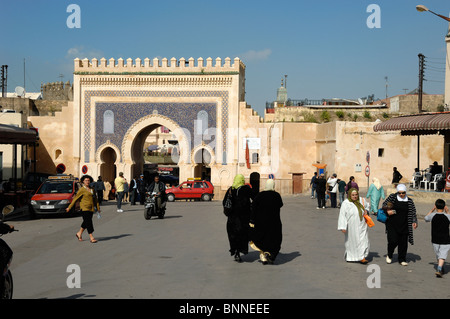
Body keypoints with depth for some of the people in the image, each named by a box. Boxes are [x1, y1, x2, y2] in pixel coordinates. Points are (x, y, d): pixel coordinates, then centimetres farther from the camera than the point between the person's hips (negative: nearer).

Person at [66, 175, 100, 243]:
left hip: (91, 208, 7)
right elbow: (75, 198, -3)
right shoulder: (81, 189, -5)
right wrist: (69, 207, -1)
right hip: (84, 208, -7)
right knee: (88, 222, -11)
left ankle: (79, 233, 31)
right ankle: (91, 237, -12)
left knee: (86, 222, 13)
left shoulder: (92, 189, 12)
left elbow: (95, 199, 18)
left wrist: (98, 207, 14)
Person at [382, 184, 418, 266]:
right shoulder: (392, 197, -1)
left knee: (403, 243, 4)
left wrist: (414, 222, -6)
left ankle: (402, 259, 19)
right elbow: (384, 204, 9)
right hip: (392, 224, -2)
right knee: (393, 240, -10)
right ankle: (389, 255, 17)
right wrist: (387, 211, -9)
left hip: (404, 226, 2)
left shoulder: (409, 201, 4)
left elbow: (413, 213, 9)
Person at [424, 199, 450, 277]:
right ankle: (439, 269, -21)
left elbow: (426, 218, 17)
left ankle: (441, 269, 32)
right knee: (442, 255, -5)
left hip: (435, 240, 2)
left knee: (438, 255, 18)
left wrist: (432, 210, 17)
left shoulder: (432, 215, -6)